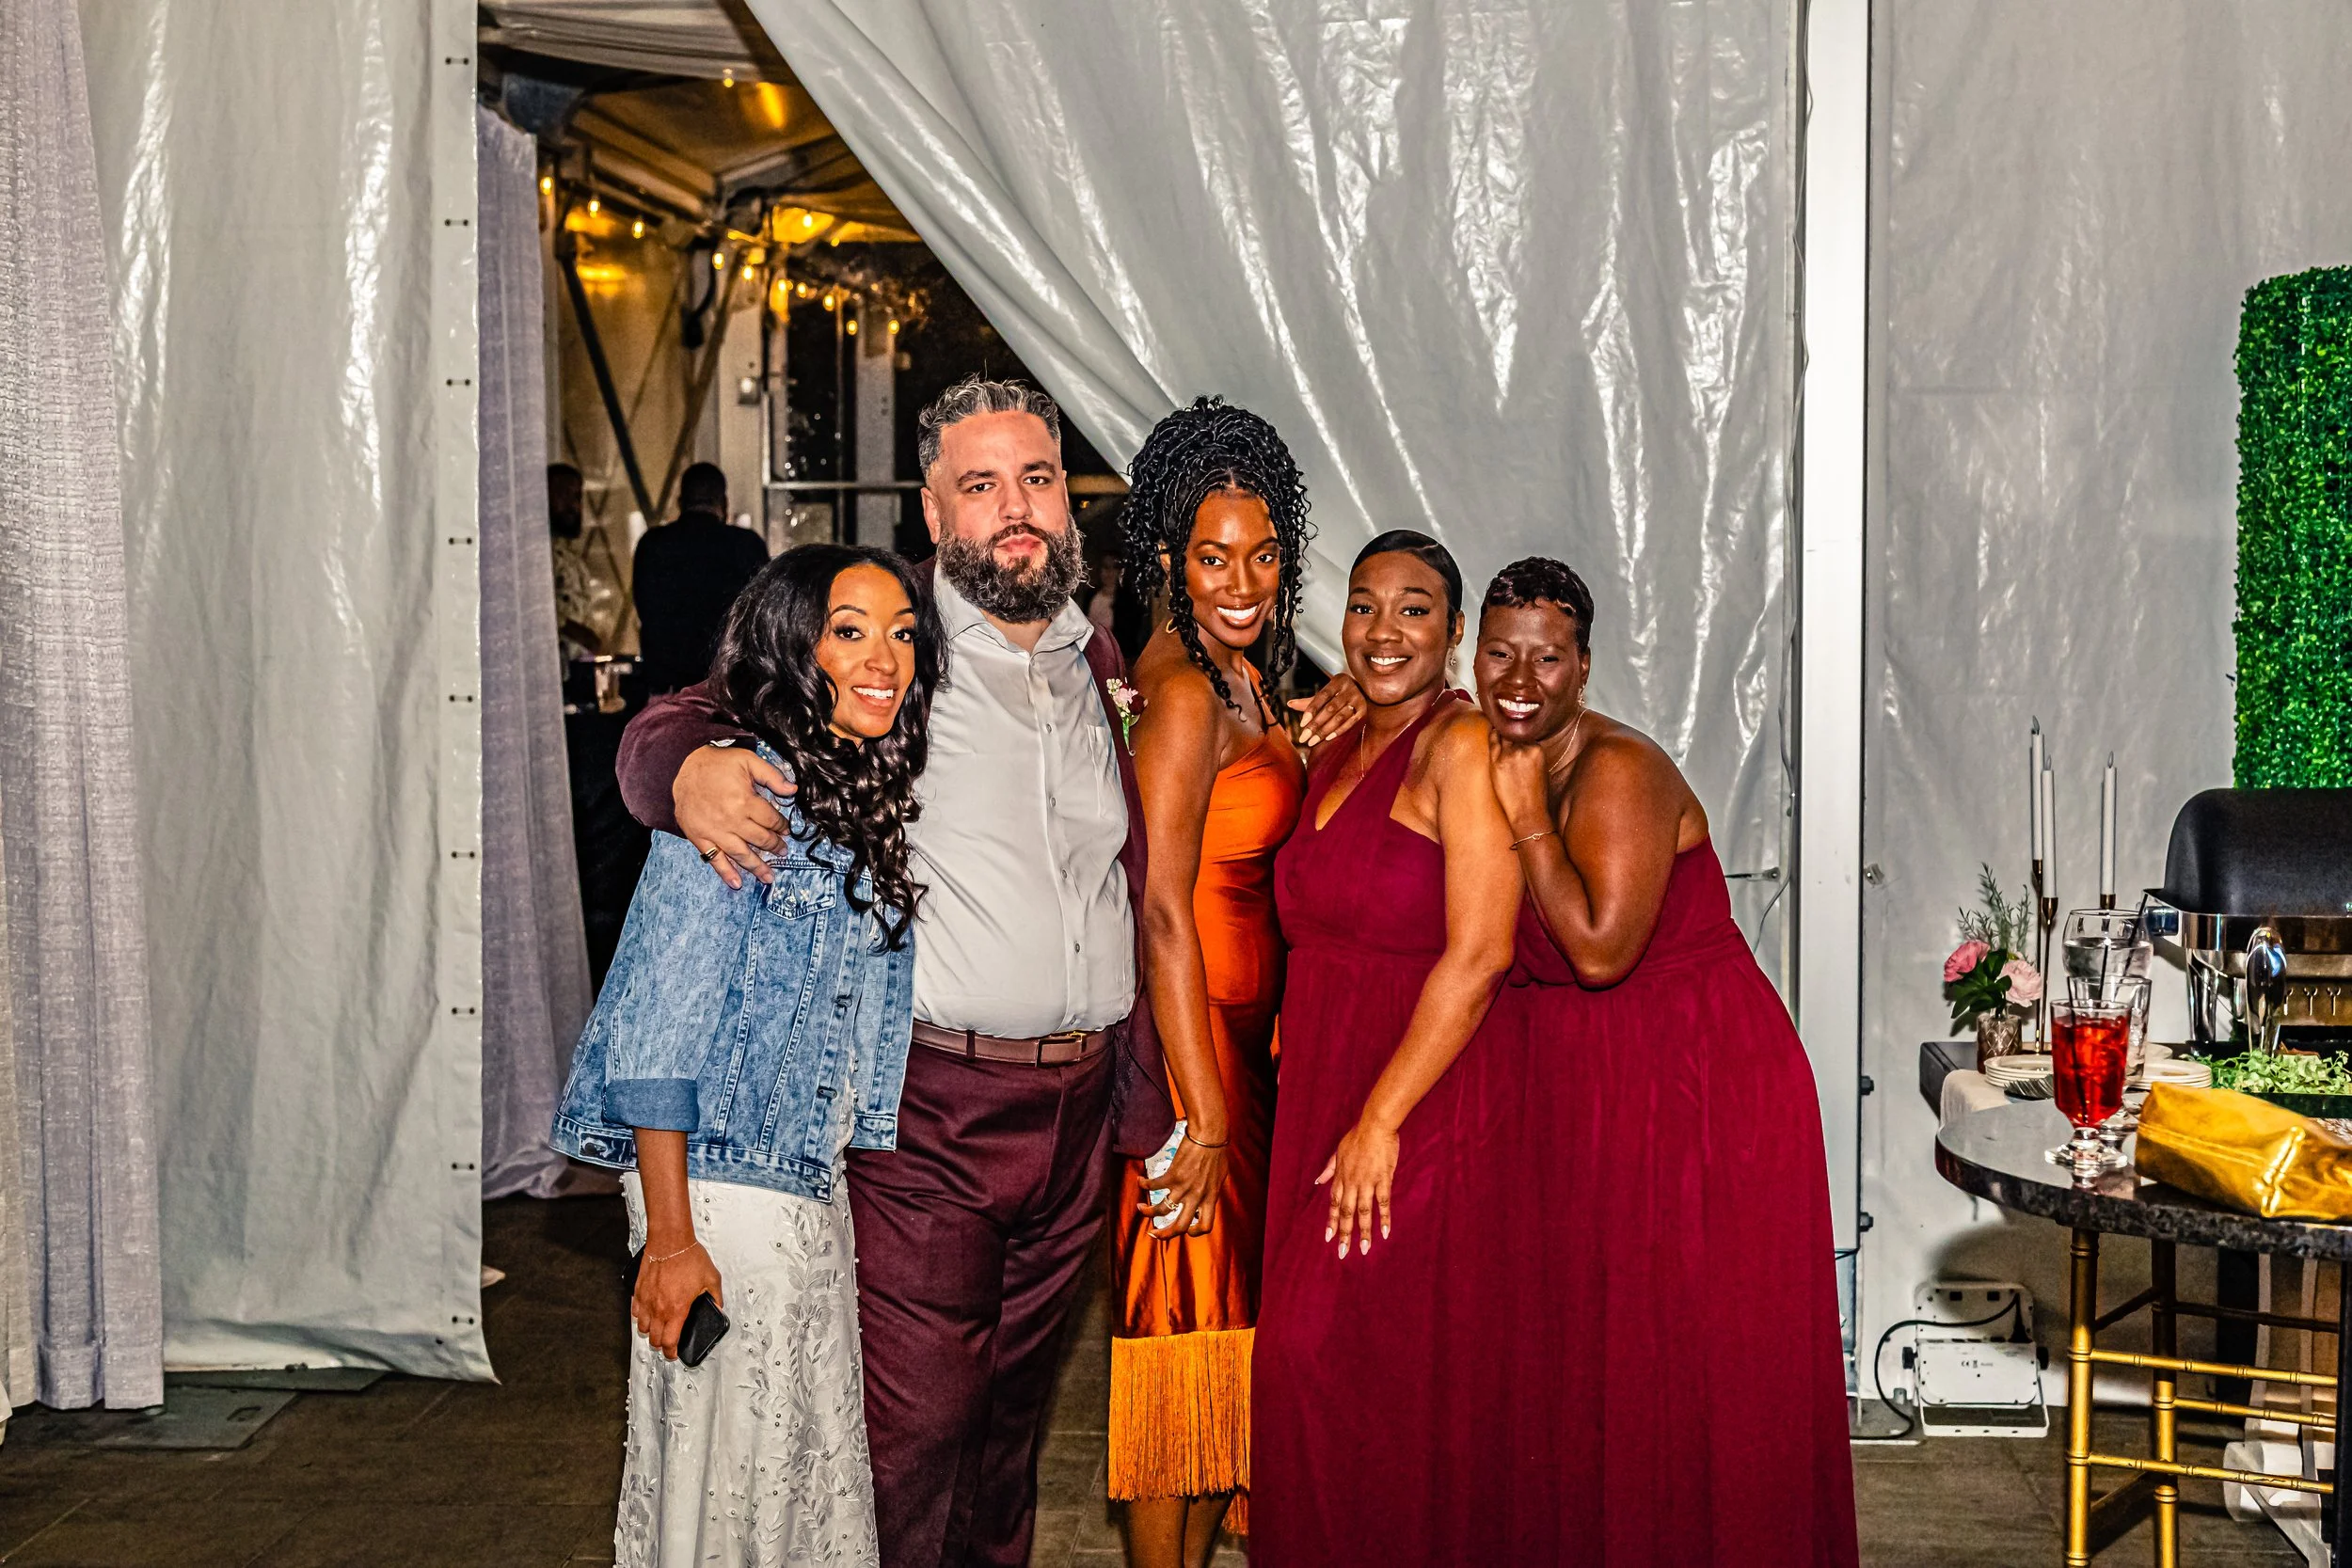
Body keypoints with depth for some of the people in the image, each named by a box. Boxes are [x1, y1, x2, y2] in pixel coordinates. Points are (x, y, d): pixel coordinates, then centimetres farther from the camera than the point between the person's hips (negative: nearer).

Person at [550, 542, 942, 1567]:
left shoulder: (877, 800, 9)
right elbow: (659, 1028, -18)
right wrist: (669, 1238, -19)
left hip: (816, 1184, 8)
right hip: (723, 1188, -8)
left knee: (816, 1463, 15)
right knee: (724, 1471, 3)